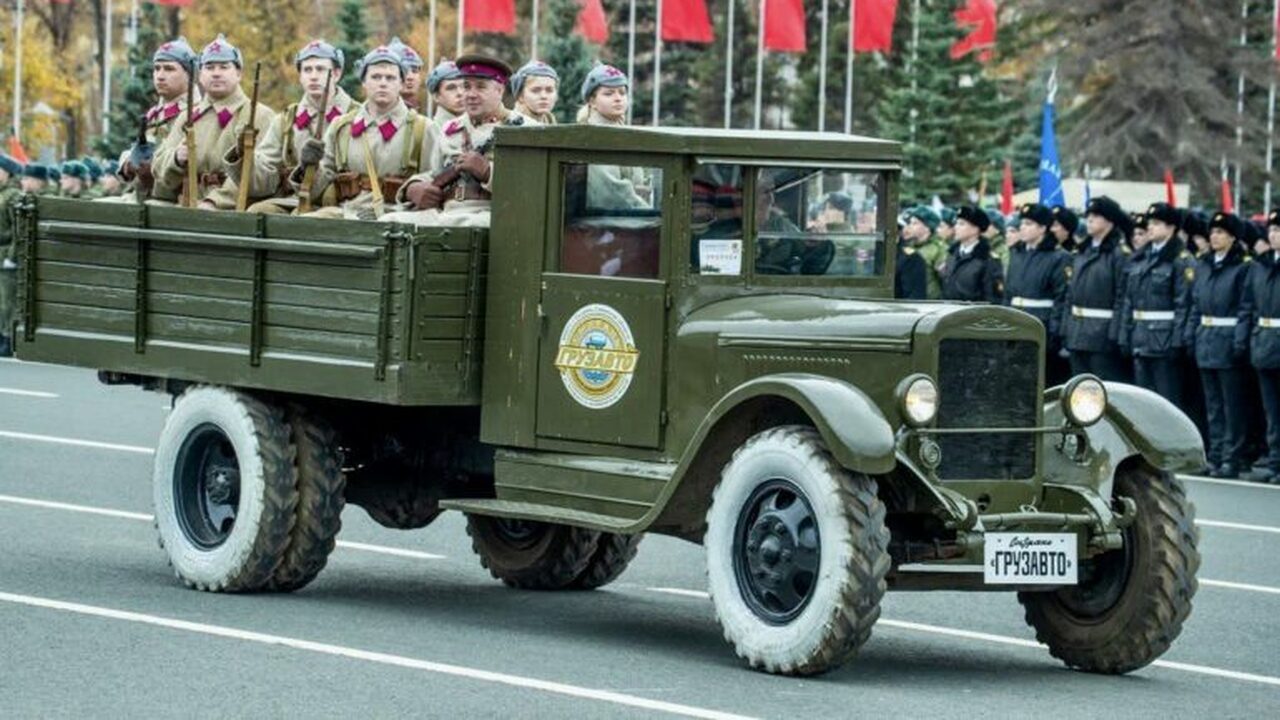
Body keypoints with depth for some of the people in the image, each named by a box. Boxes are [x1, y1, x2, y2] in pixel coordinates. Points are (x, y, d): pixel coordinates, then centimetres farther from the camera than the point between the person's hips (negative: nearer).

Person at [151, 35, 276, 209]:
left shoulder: (261, 116, 4)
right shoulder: (188, 118, 20)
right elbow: (160, 167, 13)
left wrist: (214, 202, -20)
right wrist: (177, 159, -10)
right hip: (187, 207, 5)